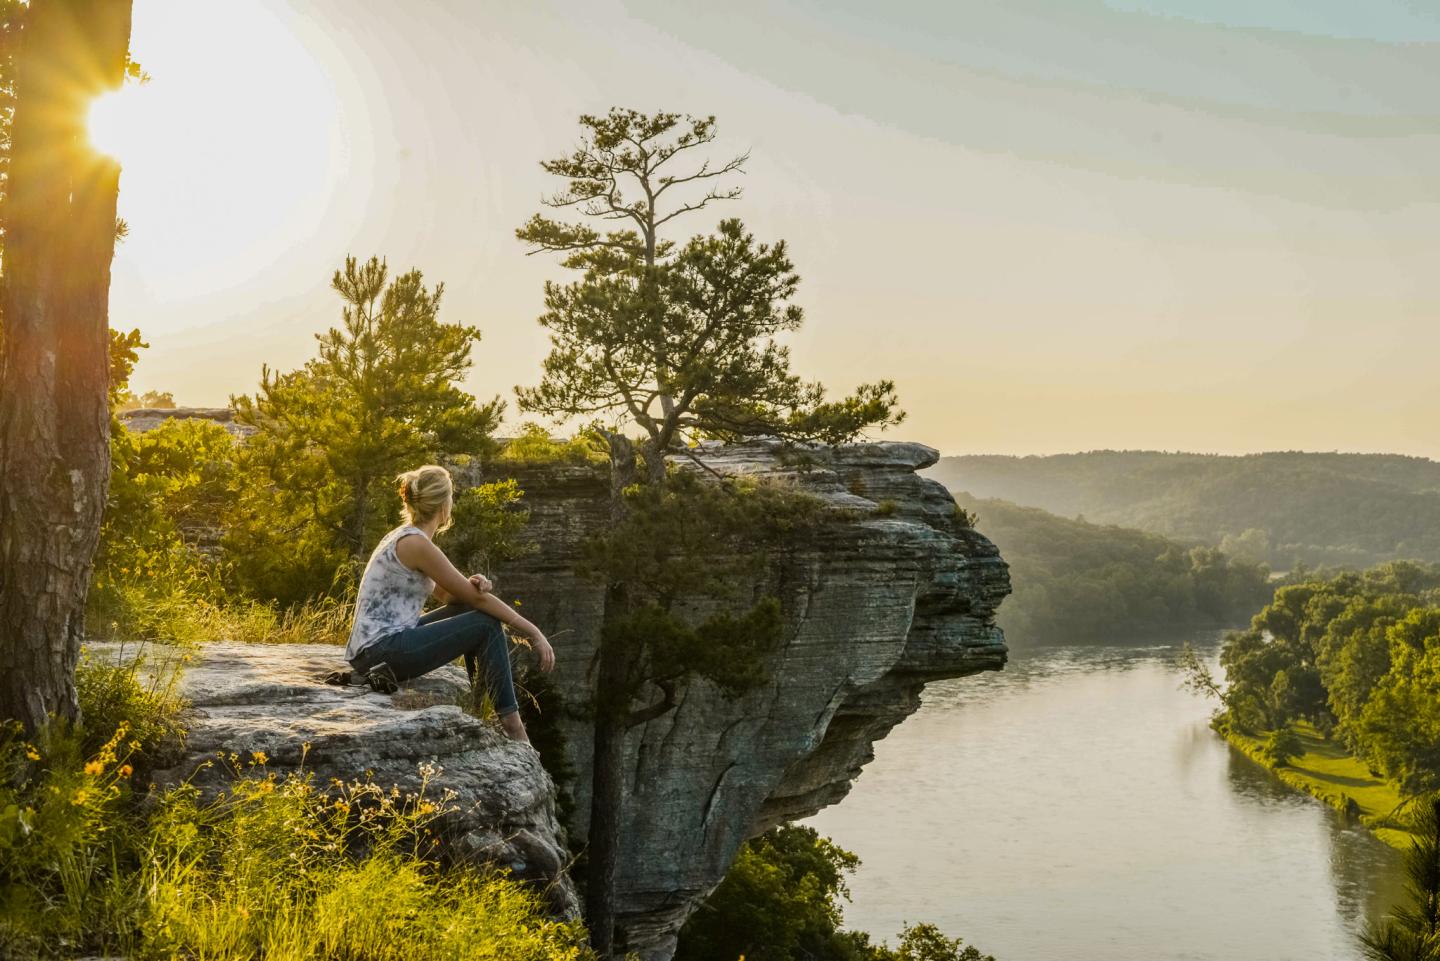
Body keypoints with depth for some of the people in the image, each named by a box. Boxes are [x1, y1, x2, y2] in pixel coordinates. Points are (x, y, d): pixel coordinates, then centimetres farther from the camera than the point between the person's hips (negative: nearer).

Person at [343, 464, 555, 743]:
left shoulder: (406, 536, 13)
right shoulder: (416, 543, -16)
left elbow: (447, 595, 21)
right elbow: (477, 598, -12)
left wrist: (474, 584, -2)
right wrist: (533, 633, -6)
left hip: (371, 649, 10)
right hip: (382, 652, -10)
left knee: (470, 608, 15)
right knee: (487, 623, -6)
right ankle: (512, 726, -2)